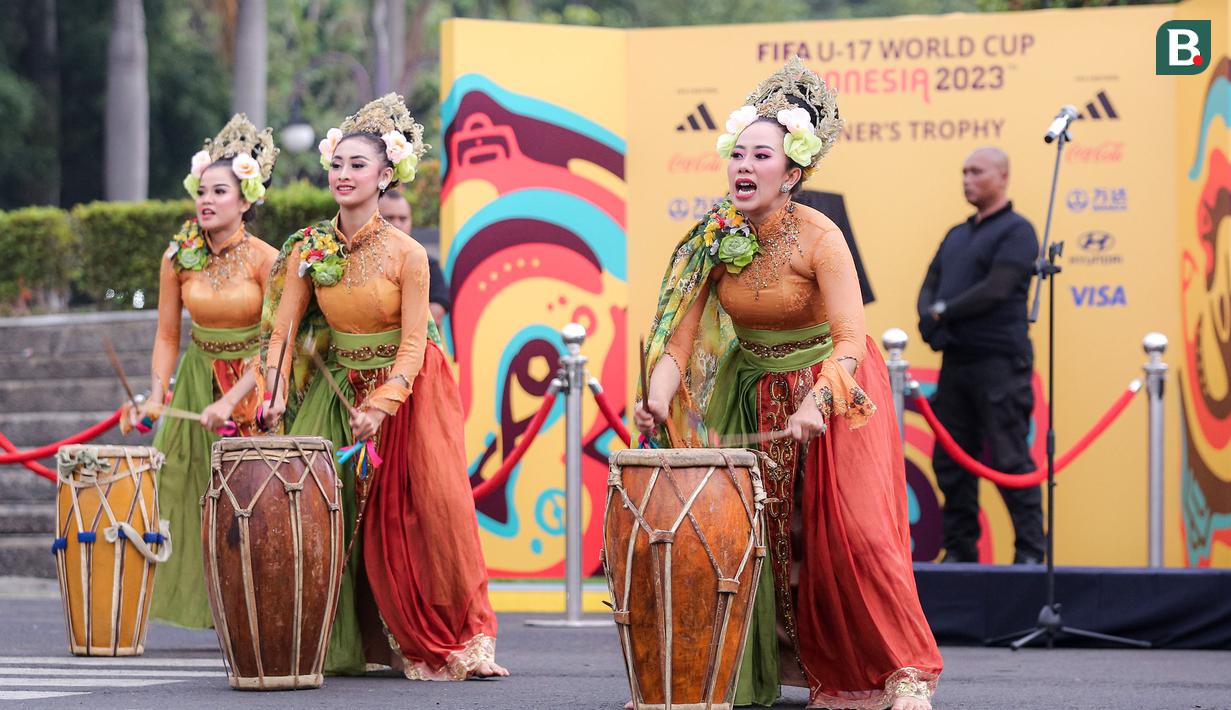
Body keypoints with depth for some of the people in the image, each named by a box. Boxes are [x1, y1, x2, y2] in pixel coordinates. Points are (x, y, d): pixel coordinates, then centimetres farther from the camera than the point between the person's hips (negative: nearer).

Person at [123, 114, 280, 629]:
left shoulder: (265, 260, -14)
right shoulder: (179, 258, -3)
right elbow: (167, 335, 2)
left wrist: (231, 400, -24)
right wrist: (156, 395, -12)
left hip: (255, 387, -4)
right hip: (197, 380, 4)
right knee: (190, 490, 0)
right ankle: (201, 599, 6)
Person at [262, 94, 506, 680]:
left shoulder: (407, 256, -15)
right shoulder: (308, 250, -6)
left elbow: (413, 343, -15)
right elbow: (283, 328, -6)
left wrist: (381, 407, -25)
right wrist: (276, 393, -19)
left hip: (410, 388, -3)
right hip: (342, 387, 3)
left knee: (435, 508, -9)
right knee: (342, 514, -1)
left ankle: (456, 640, -3)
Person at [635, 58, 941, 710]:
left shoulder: (819, 239, -22)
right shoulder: (712, 241, -10)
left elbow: (850, 340, -28)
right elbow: (680, 333, -13)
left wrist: (815, 403, -44)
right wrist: (659, 398, -31)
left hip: (831, 391, -4)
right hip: (757, 398, 4)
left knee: (856, 533, -12)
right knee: (765, 534, 5)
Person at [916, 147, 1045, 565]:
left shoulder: (1015, 231, -3)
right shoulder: (956, 236, 21)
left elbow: (996, 290, -14)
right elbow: (930, 287, 16)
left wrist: (943, 312, -8)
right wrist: (929, 317, -7)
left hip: (999, 362, -8)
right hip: (955, 364, 8)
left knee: (1010, 461, -8)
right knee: (951, 463, 7)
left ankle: (1030, 552, -5)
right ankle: (959, 550, 13)